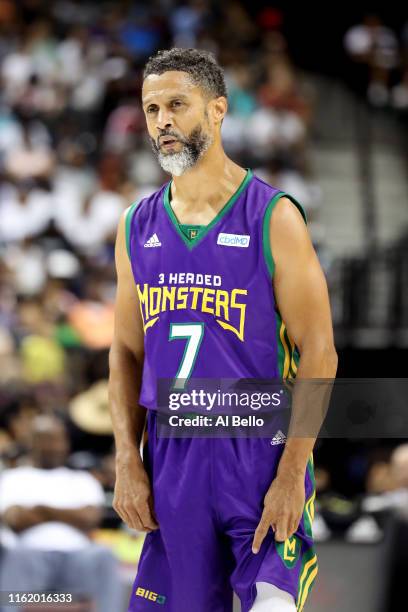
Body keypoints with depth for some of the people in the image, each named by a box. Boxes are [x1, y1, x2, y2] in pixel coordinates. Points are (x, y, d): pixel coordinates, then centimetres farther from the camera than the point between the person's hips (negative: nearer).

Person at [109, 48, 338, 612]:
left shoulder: (273, 217, -6)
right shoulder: (137, 227, 9)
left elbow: (319, 354, -8)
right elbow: (127, 352, 14)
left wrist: (293, 474, -15)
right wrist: (128, 462, 3)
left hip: (261, 453, -4)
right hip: (170, 458, 4)